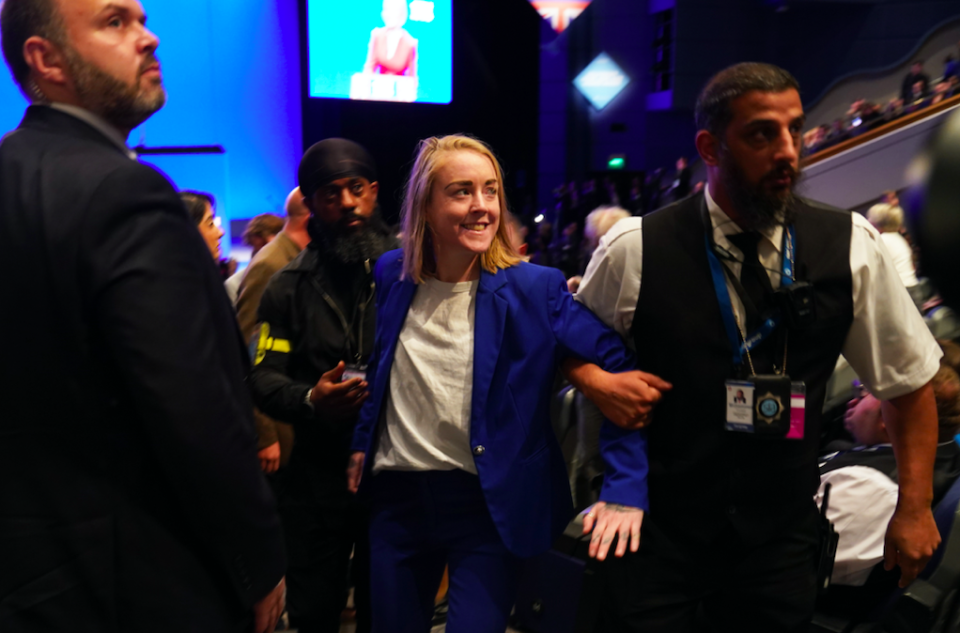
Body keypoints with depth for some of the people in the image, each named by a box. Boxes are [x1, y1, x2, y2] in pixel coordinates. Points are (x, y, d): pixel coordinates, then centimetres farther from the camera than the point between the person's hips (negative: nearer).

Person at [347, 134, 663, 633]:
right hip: (395, 498, 4)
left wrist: (625, 489, -20)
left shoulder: (534, 289, -13)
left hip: (489, 504, -4)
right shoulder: (391, 275, -1)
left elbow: (619, 371, -14)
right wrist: (361, 441, 13)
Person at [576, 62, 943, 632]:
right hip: (658, 532, -1)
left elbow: (909, 377, 5)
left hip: (781, 542, 2)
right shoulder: (634, 249, -10)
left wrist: (915, 506, 4)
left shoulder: (852, 248, -5)